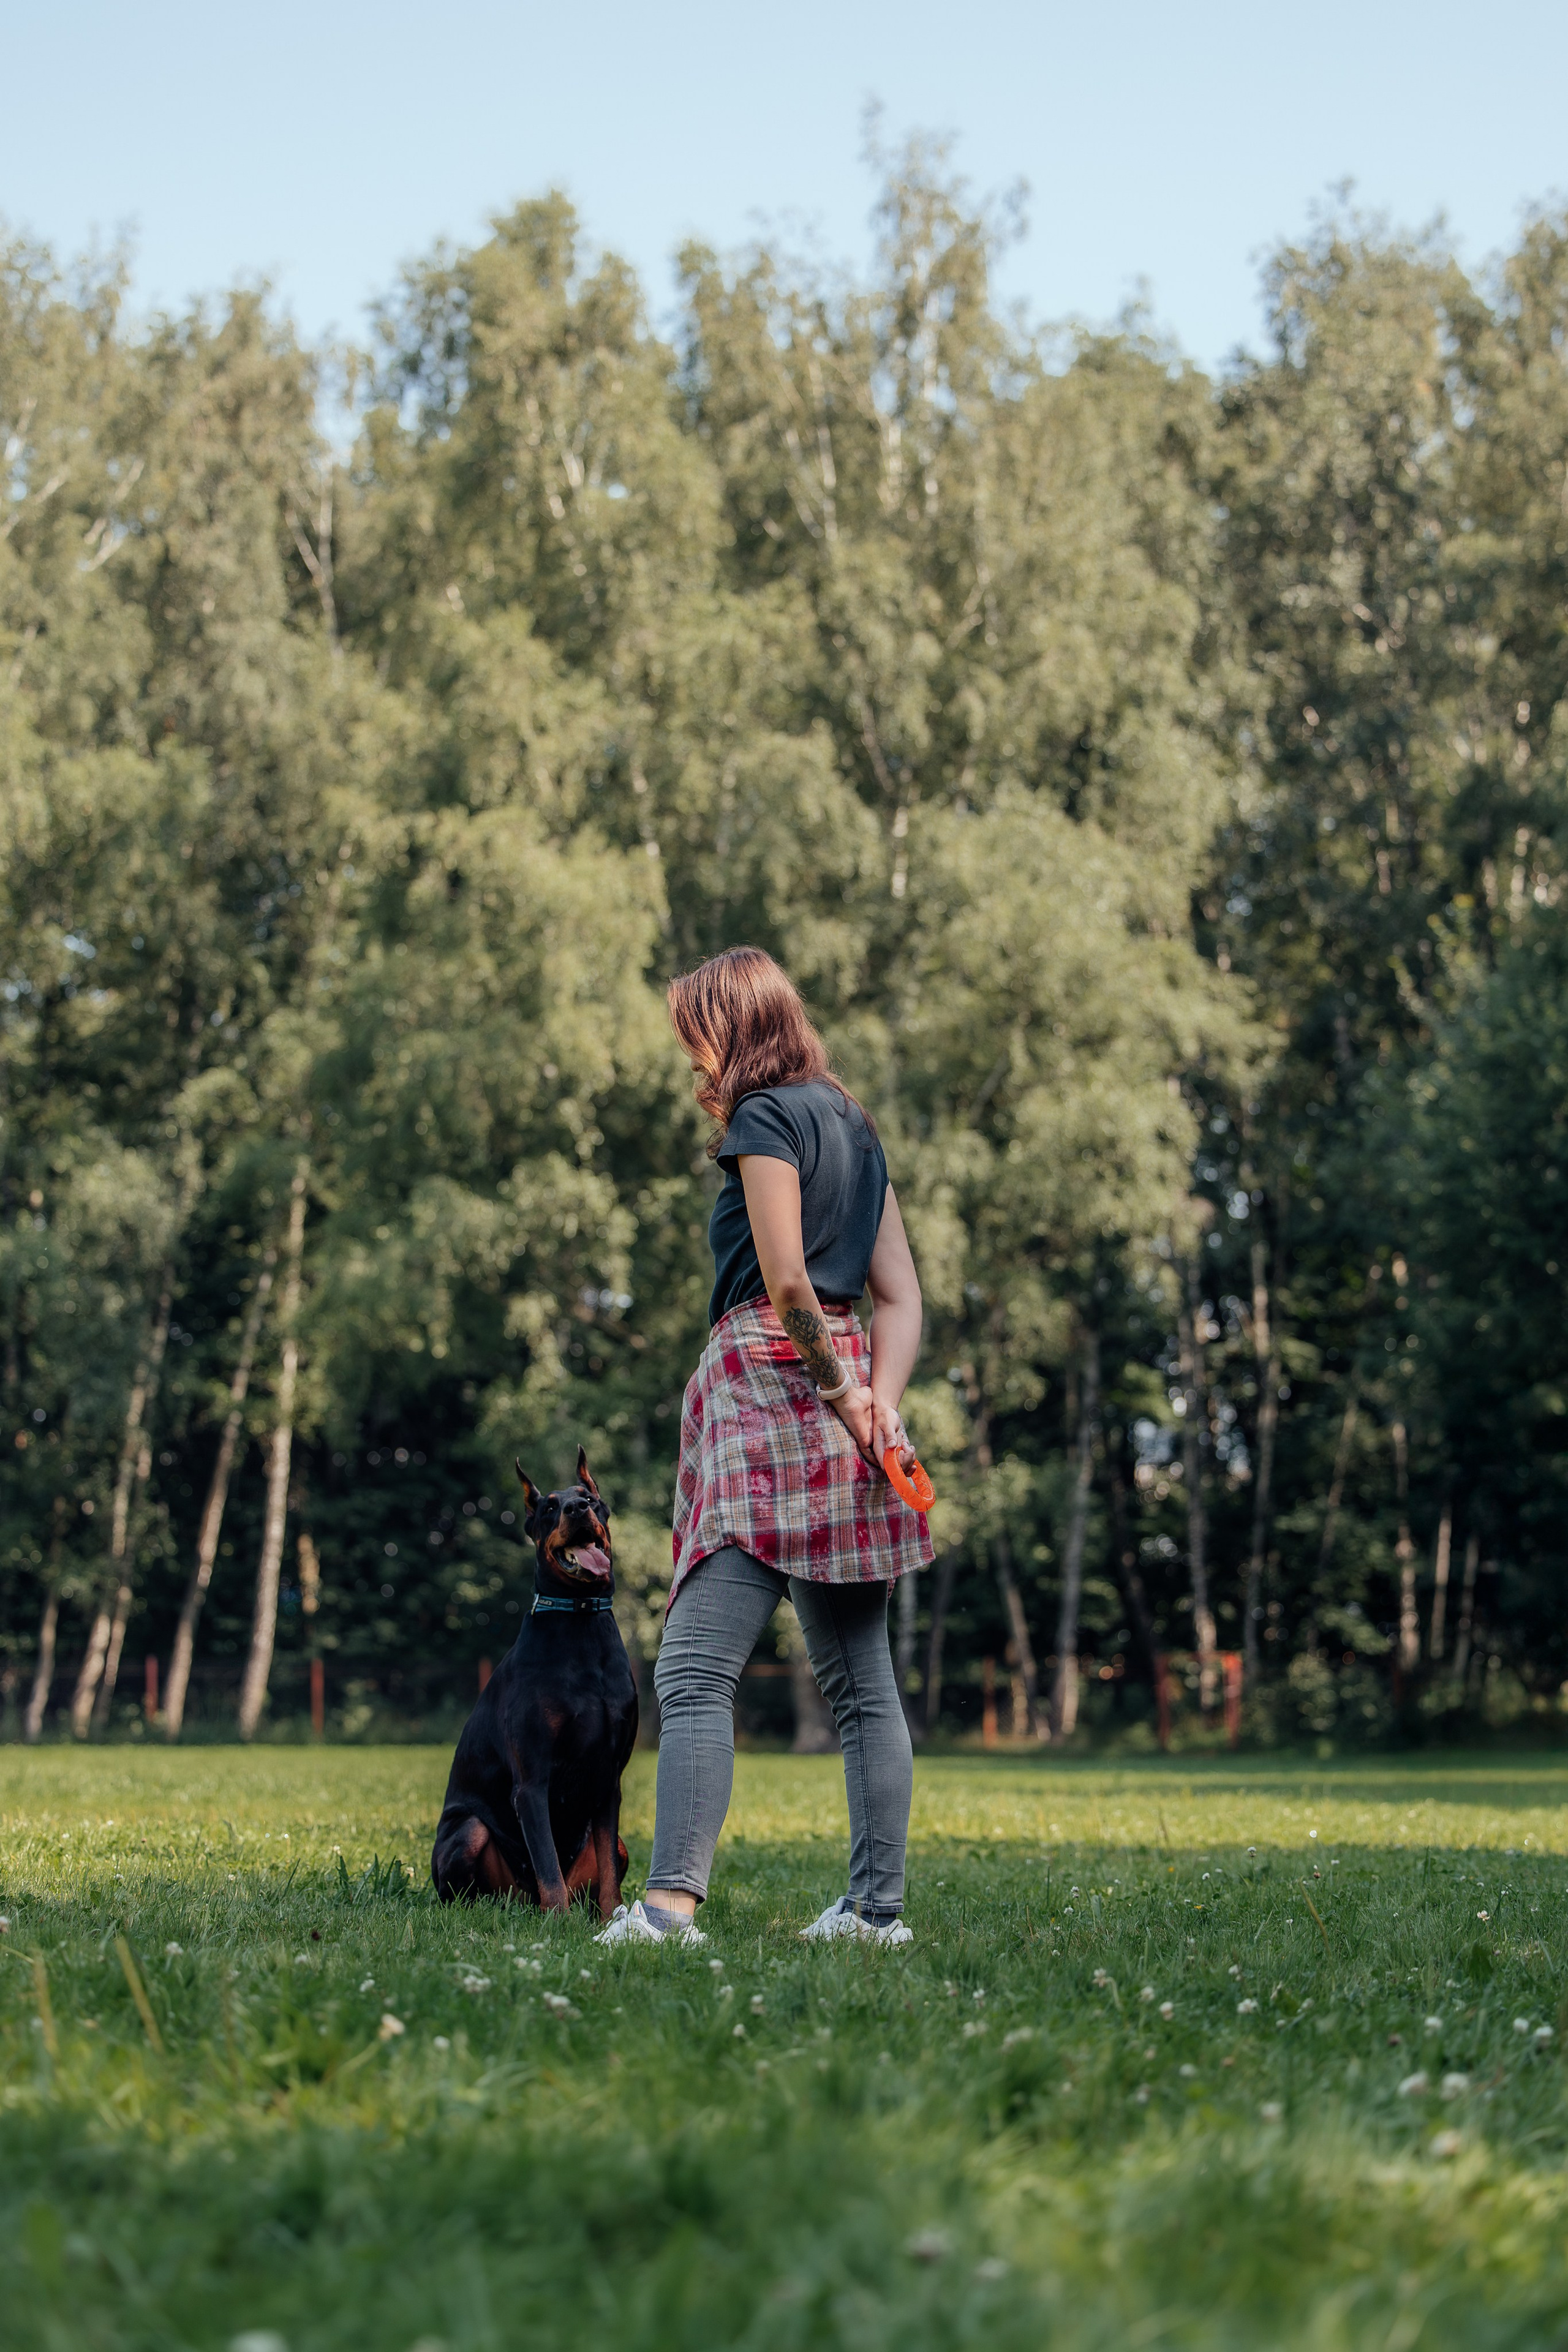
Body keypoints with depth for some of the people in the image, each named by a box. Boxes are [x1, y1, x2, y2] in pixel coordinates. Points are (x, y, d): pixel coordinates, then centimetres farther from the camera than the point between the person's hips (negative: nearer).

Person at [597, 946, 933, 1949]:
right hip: (845, 1401, 9)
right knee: (861, 1679, 10)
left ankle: (672, 1901, -25)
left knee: (696, 1671, -14)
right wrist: (878, 1402, 0)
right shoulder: (853, 1123, 20)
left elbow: (786, 1283, -14)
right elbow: (901, 1296, 14)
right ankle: (879, 1905, 12)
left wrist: (839, 1390, -4)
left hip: (771, 1382, -9)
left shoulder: (765, 1118, -5)